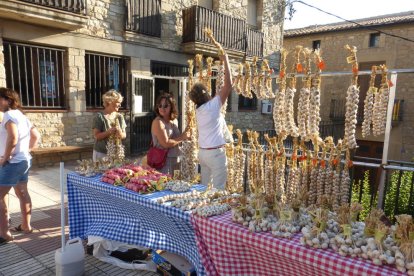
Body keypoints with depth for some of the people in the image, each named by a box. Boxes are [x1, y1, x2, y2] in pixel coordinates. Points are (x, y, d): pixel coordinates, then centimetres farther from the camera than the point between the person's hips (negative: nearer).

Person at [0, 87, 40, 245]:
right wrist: (27, 150, 13)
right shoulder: (22, 116, 14)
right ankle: (26, 225, 26)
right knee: (22, 193, 16)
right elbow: (36, 136, 19)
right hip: (24, 160, 10)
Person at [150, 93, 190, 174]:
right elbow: (166, 143, -21)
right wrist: (182, 138, -12)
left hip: (175, 160, 8)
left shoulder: (174, 121, 7)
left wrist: (185, 135, 1)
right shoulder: (158, 122, -15)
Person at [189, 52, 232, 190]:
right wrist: (225, 60, -9)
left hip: (203, 152, 8)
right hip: (215, 153, -8)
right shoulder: (212, 106, -15)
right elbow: (228, 85, -18)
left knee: (205, 187, 15)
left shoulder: (199, 109, 7)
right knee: (218, 189, 0)